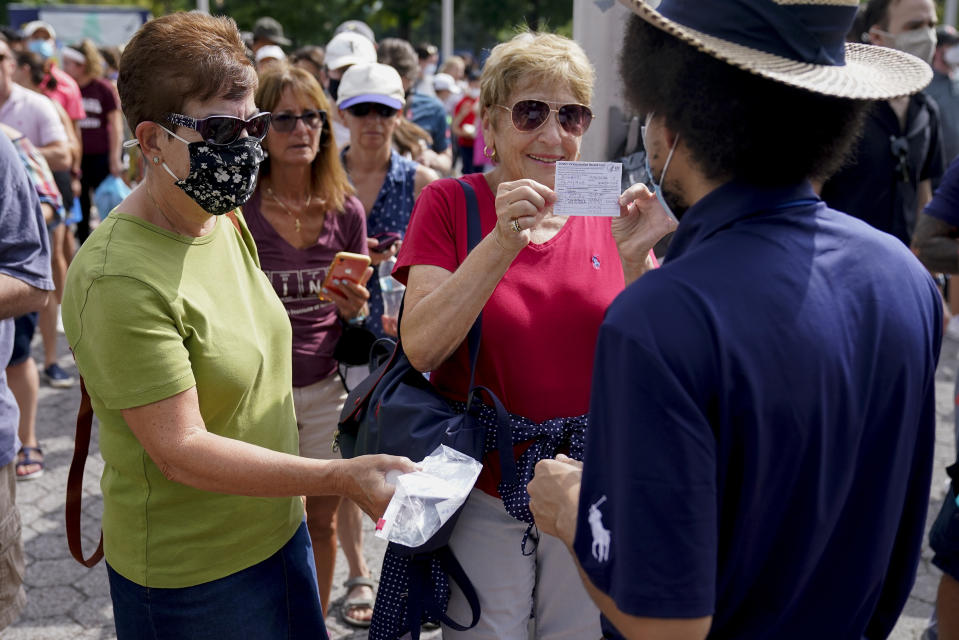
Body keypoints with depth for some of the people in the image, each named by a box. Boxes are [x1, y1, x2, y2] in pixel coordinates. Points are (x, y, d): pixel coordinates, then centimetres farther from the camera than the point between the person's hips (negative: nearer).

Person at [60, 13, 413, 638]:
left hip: (279, 528, 8)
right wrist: (344, 477, -31)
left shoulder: (226, 220, 2)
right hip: (190, 574, -7)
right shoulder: (119, 277, -25)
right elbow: (181, 452, -26)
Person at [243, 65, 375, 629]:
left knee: (322, 519, 13)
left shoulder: (347, 211, -2)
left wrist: (354, 309, -13)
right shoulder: (237, 210, -10)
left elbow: (355, 313, 7)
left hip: (325, 387, 2)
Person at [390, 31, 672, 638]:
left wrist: (635, 261, -20)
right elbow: (420, 348, -17)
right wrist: (502, 243, -27)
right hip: (485, 495, -2)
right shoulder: (450, 203, -5)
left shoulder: (606, 209, 1)